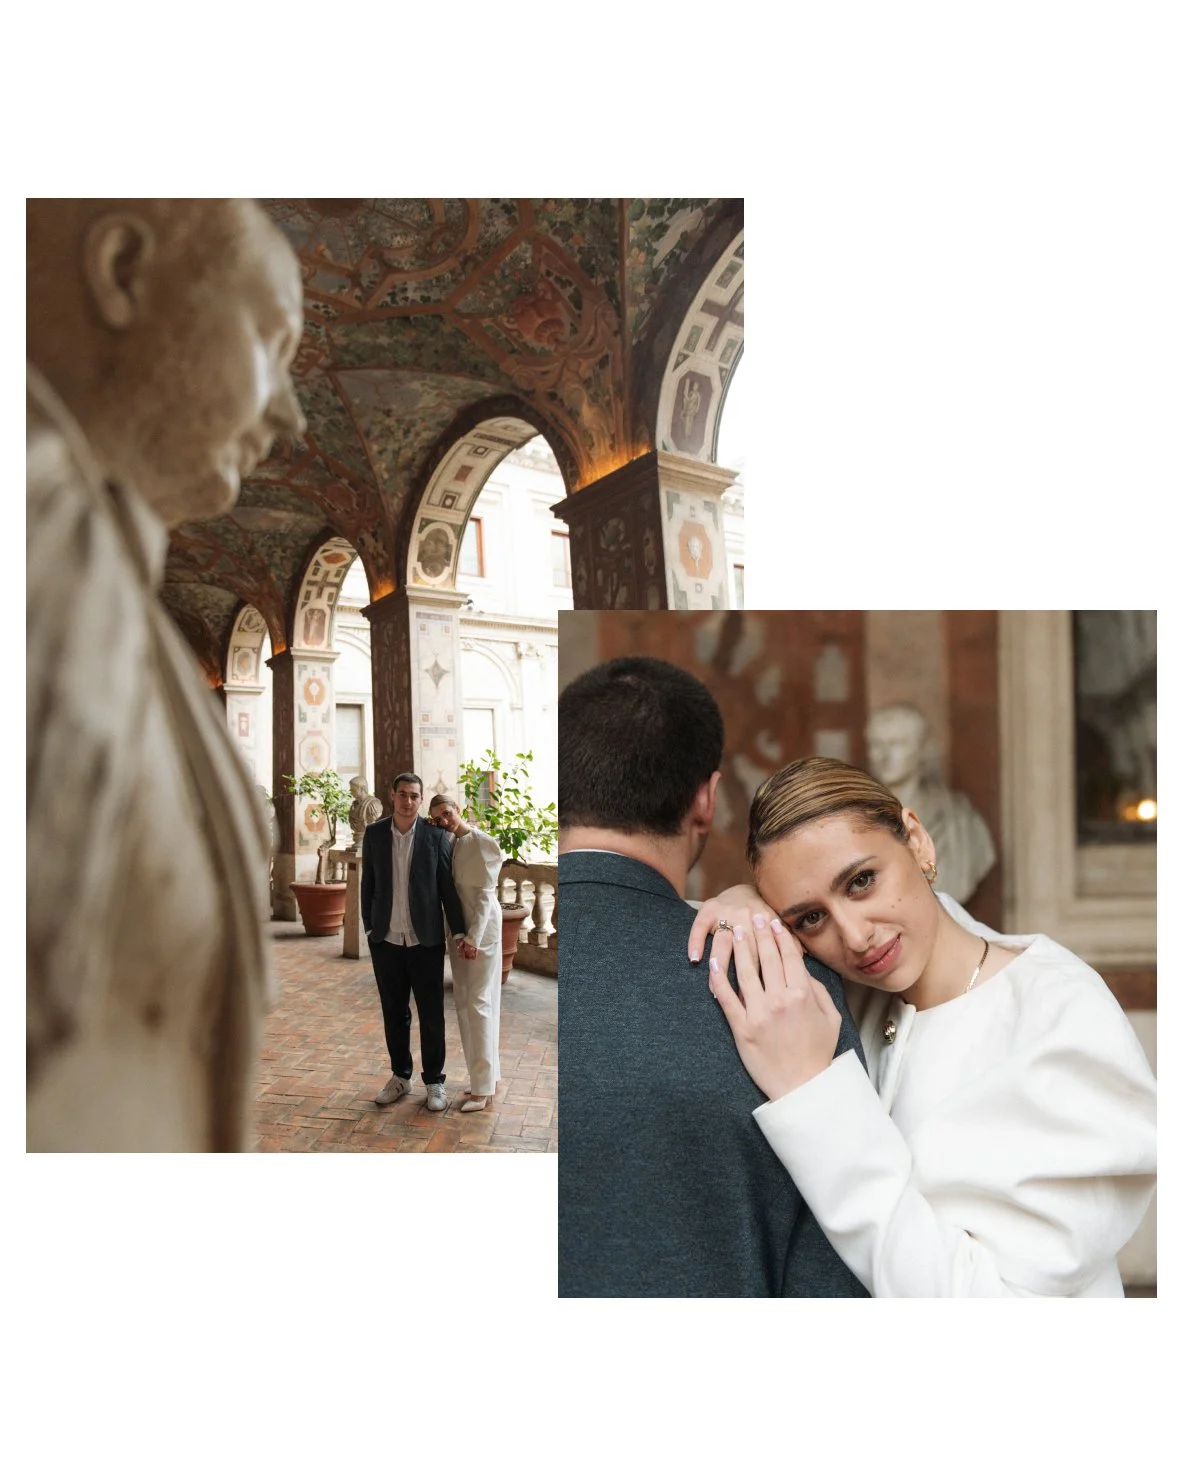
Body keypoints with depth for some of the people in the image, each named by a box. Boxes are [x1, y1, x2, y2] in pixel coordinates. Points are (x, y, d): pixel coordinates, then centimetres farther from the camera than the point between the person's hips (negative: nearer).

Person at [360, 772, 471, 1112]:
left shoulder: (436, 836, -6)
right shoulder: (374, 834, 2)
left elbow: (447, 887, -3)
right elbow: (368, 884, 7)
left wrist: (460, 931, -5)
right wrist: (369, 927, 4)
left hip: (425, 941, -2)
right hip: (386, 941, 2)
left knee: (431, 1015, 5)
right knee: (394, 1013, 13)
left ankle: (434, 1082, 20)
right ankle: (400, 1077, 29)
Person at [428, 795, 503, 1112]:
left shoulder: (483, 842, -13)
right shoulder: (449, 844, 9)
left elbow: (485, 894, -16)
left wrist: (474, 938, -20)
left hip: (481, 930, -8)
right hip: (458, 929, 8)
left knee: (478, 1002, -5)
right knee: (463, 1001, 11)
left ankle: (483, 1086, 4)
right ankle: (488, 1075, 23)